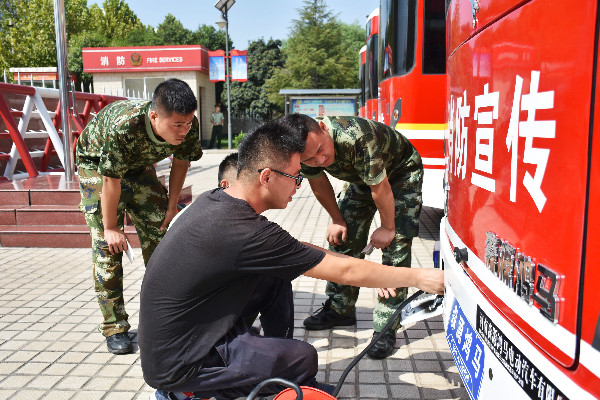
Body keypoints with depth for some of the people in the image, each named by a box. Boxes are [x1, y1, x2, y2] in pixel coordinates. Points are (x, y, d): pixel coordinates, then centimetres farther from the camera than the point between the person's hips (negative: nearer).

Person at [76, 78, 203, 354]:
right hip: (97, 165, -4)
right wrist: (111, 228, -20)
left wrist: (172, 205, -4)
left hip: (139, 165, 5)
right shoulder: (122, 128, -42)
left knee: (160, 234, 1)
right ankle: (114, 327, 1)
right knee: (108, 246, -10)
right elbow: (111, 180, -30)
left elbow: (181, 161, -7)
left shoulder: (189, 127, -28)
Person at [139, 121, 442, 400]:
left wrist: (371, 275, 7)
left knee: (277, 276, 6)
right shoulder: (244, 232, -29)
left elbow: (288, 248, 9)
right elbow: (345, 272, -21)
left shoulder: (213, 201, -1)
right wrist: (420, 278, -8)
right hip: (176, 365, -9)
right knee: (302, 358, -5)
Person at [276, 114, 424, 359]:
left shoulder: (356, 138, -44)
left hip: (401, 172, -5)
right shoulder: (306, 148, -24)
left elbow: (381, 187, -31)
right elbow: (319, 184, -3)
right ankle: (339, 309, 19)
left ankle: (386, 326, -7)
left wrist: (387, 228, -17)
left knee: (395, 244, -15)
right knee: (343, 237, 3)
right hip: (362, 176, 6)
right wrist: (337, 219, 3)